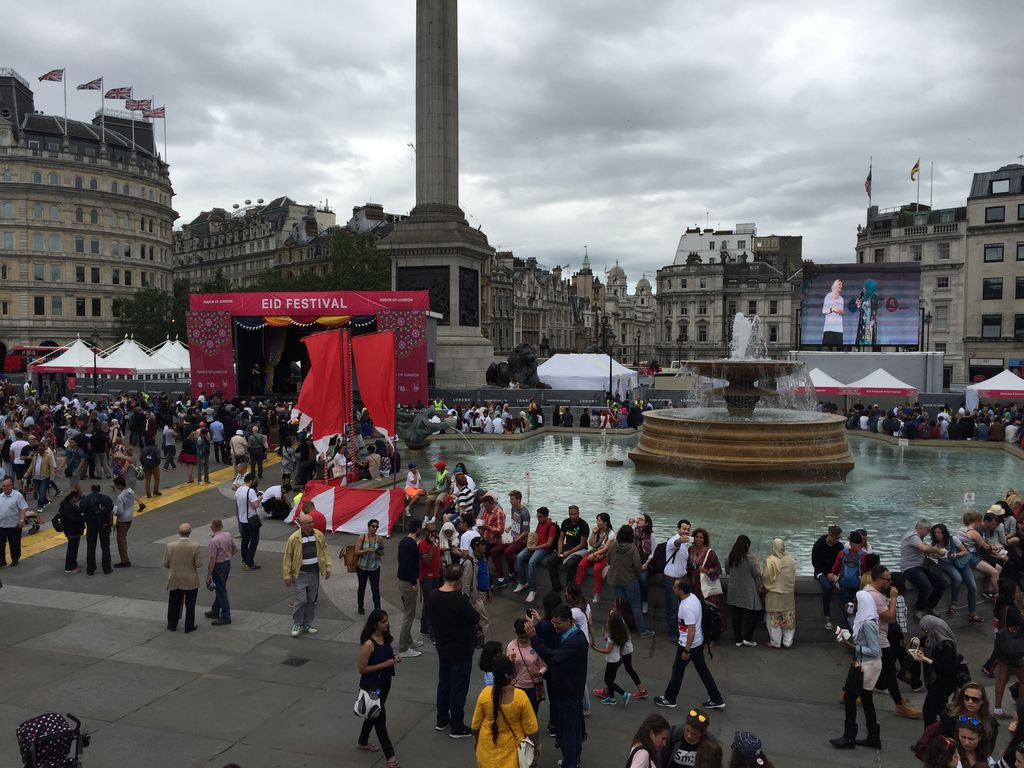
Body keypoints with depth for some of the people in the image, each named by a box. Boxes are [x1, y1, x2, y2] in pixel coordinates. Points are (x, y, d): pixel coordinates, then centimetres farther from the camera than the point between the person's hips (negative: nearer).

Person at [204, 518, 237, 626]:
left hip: (218, 566, -8)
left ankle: (225, 617, 4)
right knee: (219, 589, 21)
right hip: (227, 563, 8)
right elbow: (235, 548, 10)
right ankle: (215, 612, 34)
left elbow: (212, 560, -23)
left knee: (221, 592, -1)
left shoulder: (214, 541, -25)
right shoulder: (228, 535, -2)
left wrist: (209, 575, -16)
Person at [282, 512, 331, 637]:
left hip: (314, 573, 4)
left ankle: (307, 624, 25)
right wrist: (287, 576, -8)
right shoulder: (294, 538, -13)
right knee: (300, 600, -4)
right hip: (300, 574, -4)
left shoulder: (319, 536, -1)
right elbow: (287, 557, -8)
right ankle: (296, 625, 14)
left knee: (311, 600, 12)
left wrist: (328, 567, 4)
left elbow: (325, 551, 9)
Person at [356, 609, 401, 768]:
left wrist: (394, 659, -6)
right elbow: (362, 669, -20)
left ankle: (363, 742, 44)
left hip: (385, 683, 8)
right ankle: (389, 754, 12)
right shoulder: (368, 644, -25)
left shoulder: (386, 638, -2)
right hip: (372, 686, -8)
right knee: (380, 718, 2)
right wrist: (385, 664, -25)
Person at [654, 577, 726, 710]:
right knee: (703, 670, 18)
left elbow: (691, 630, -28)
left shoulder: (687, 607, -31)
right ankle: (717, 700, 25)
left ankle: (669, 699, 29)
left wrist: (687, 650, -20)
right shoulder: (692, 596, -3)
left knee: (677, 670, 11)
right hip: (699, 642, 9)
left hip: (689, 644, -9)